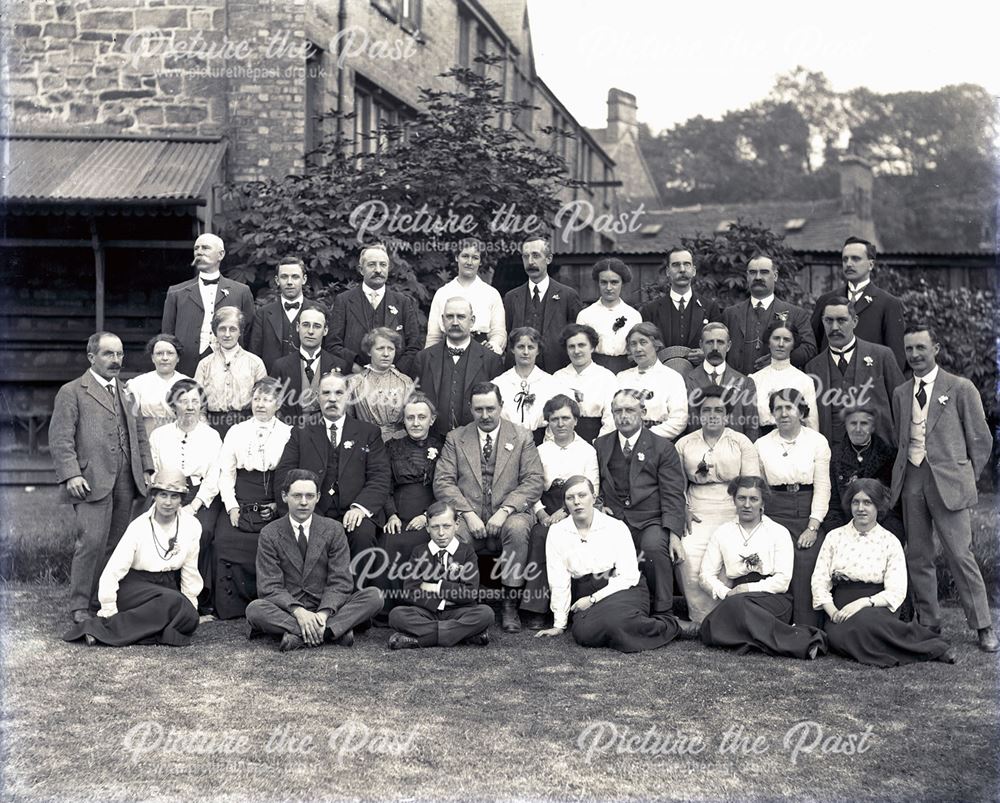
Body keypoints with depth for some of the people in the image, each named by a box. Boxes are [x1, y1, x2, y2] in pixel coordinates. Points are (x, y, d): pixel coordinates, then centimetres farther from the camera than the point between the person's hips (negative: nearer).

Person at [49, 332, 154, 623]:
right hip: (92, 482, -6)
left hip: (125, 483, 6)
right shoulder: (72, 392, 2)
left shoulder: (126, 393, 22)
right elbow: (60, 439, -5)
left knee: (116, 543, 6)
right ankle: (80, 606, -3)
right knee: (92, 541, -12)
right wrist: (71, 475, -15)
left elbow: (139, 433, 25)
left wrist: (146, 468, 13)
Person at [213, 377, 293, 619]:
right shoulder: (237, 432, 14)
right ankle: (230, 606, -10)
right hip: (240, 507, 2)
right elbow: (226, 473, 10)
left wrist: (280, 505, -8)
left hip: (273, 509, -2)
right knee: (225, 539, -23)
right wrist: (231, 506, -2)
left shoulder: (289, 434, 8)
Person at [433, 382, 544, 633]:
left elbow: (534, 482, 0)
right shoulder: (455, 438, 12)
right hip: (468, 516, 1)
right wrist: (468, 513, -13)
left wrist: (504, 511, -15)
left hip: (508, 516, 0)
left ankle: (510, 604, -22)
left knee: (517, 528, -35)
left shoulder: (522, 438, 9)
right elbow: (442, 482, 2)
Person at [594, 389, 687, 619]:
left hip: (651, 522, -2)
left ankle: (662, 614, -19)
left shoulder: (662, 447, 7)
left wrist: (674, 535, -11)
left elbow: (673, 496, 1)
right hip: (614, 521, 2)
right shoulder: (601, 445, 17)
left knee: (654, 547, -34)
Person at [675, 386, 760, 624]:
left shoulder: (741, 443, 9)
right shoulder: (685, 444, 14)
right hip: (698, 517, 1)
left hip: (732, 516, -1)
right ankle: (703, 621, -6)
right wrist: (684, 510, -2)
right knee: (689, 562, -19)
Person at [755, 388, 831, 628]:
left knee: (805, 570, -15)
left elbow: (822, 487, 0)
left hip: (808, 516, -1)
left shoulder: (817, 441, 4)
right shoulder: (762, 444, 8)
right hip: (775, 516, 1)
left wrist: (813, 527, -7)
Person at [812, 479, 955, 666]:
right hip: (840, 610, 2)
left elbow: (897, 592, -2)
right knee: (839, 634, -34)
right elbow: (819, 580, 7)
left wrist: (864, 603, -19)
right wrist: (833, 612, -11)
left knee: (864, 620, -39)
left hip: (875, 609, -2)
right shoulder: (835, 537, 12)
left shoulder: (890, 542, 6)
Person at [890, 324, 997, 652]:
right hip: (910, 480, 4)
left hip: (947, 481, -4)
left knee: (960, 555, -6)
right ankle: (928, 623, 16)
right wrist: (903, 471, 6)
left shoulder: (960, 388, 1)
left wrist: (966, 478, 4)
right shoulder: (900, 394, 14)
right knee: (917, 557, 7)